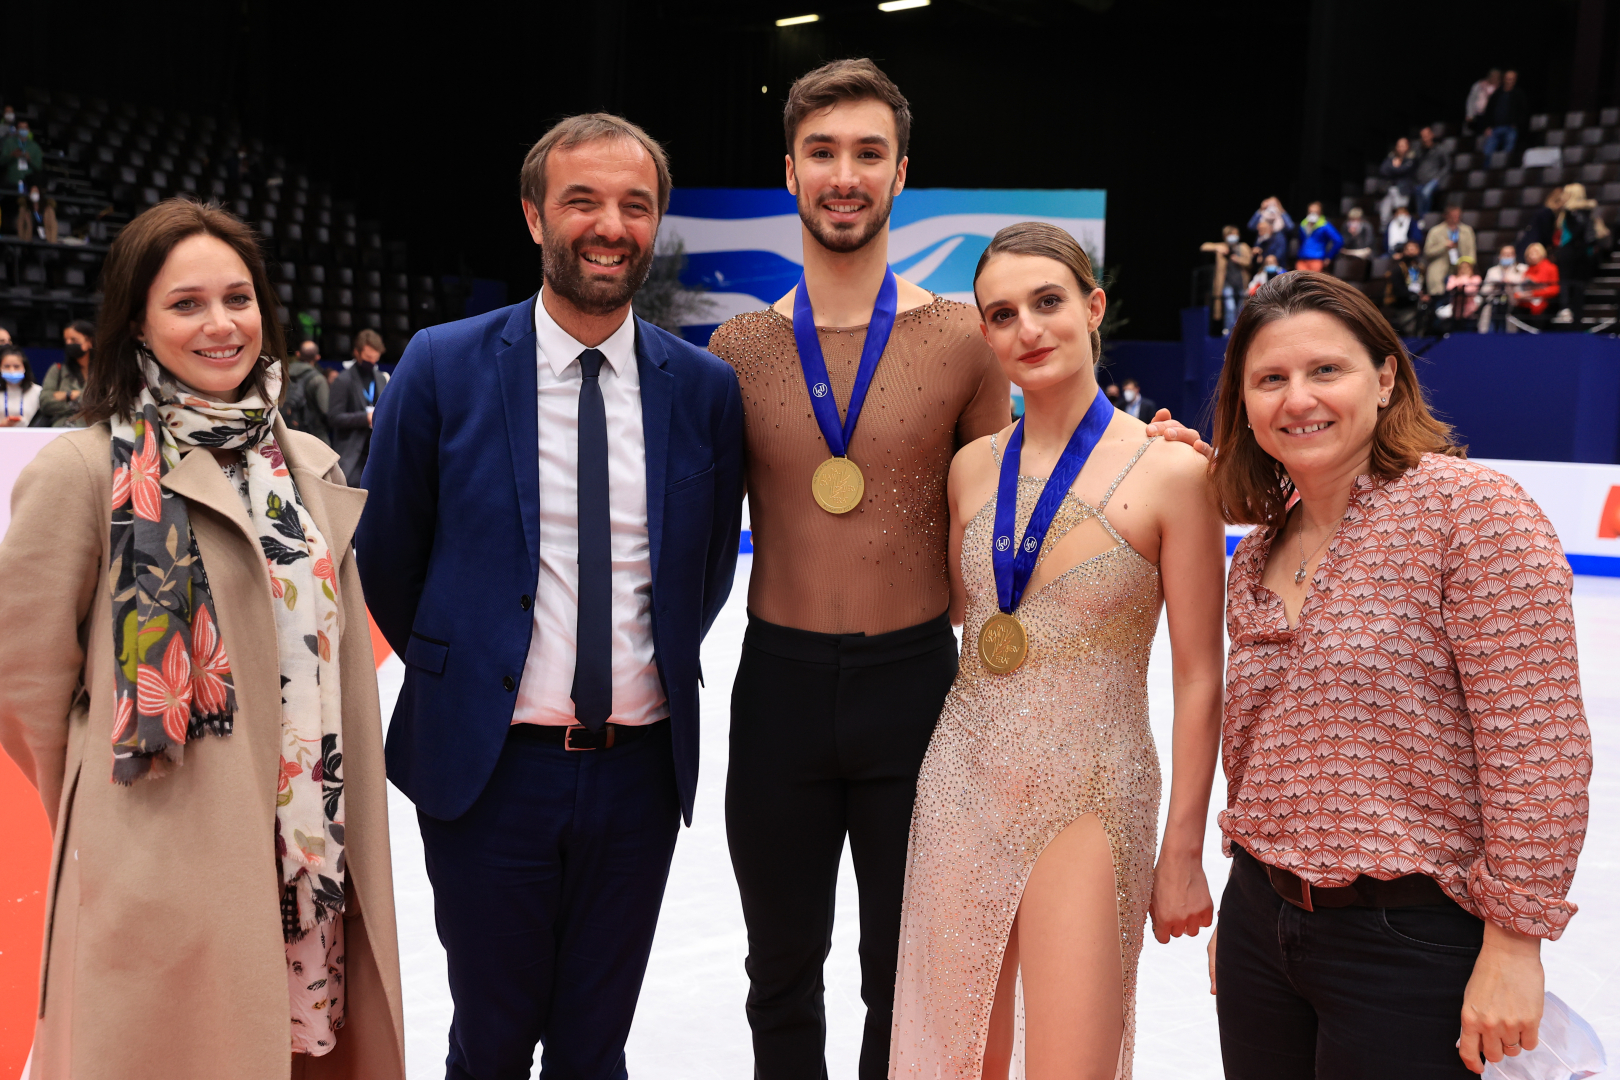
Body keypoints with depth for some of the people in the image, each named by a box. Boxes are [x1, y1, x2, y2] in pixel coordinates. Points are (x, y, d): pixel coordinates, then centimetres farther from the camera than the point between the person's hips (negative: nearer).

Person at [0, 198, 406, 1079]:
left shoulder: (307, 467, 7)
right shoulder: (83, 469, -11)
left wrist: (347, 835, 12)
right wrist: (104, 822, 2)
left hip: (315, 866, 5)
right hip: (165, 872, -5)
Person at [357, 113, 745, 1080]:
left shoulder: (707, 389, -1)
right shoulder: (441, 368, -6)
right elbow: (388, 562, 4)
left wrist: (651, 673, 10)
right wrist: (462, 677, 9)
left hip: (641, 770, 2)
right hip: (488, 767, -1)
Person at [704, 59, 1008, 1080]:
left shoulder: (960, 339, -4)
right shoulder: (739, 348, 0)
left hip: (915, 680, -1)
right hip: (779, 682, 2)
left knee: (905, 982, 15)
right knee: (782, 970, 18)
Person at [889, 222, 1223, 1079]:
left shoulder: (1166, 471, -9)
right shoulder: (973, 467, 4)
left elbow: (1198, 678, -7)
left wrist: (1182, 852, -6)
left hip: (1089, 801, -4)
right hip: (964, 789, 4)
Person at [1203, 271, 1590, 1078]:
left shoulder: (1471, 507, -14)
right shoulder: (1257, 556, 7)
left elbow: (1538, 746, -17)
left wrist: (1514, 942, -16)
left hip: (1409, 942, -6)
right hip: (1260, 923, 6)